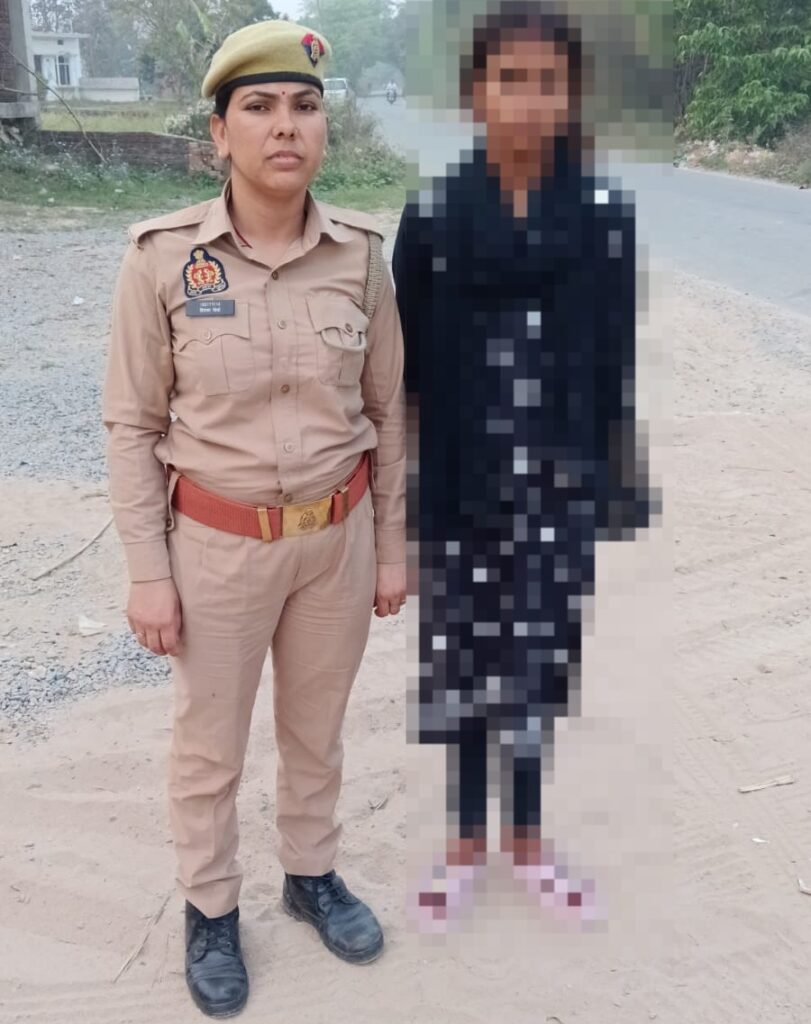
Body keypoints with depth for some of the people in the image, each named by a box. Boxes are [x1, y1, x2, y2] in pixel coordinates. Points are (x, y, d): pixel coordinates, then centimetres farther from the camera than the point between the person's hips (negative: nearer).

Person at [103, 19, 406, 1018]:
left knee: (316, 727, 21)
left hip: (337, 538, 2)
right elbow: (132, 424, -8)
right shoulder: (163, 256, -14)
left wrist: (391, 546, 5)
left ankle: (310, 874, 45)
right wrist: (148, 571, -9)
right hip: (217, 543, -2)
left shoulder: (359, 254, -6)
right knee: (209, 743, 15)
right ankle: (210, 907, 39)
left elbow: (386, 410, 3)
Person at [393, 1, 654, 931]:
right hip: (460, 486, 0)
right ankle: (467, 841, 33)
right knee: (465, 663, 11)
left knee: (538, 662, 12)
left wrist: (622, 478, 3)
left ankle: (526, 839, 34)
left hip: (558, 486, 1)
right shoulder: (434, 218, -6)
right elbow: (405, 368, -2)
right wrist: (395, 484, -1)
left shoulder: (603, 219, -3)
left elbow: (614, 365, 2)